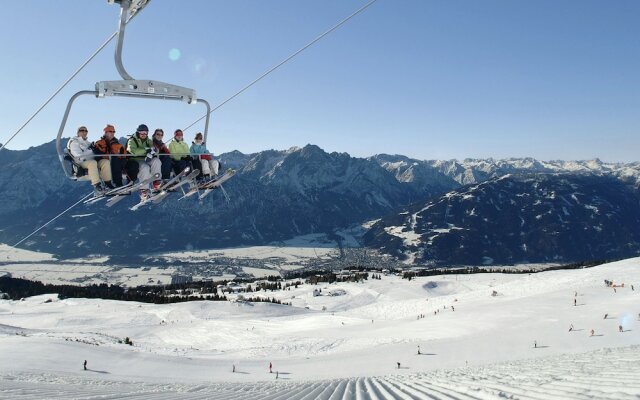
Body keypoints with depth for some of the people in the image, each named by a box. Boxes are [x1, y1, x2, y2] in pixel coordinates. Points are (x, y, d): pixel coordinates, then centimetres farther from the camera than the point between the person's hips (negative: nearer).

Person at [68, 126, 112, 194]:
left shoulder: (87, 142, 28)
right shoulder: (74, 142, 2)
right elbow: (78, 155, -13)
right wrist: (91, 151, -10)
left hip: (92, 160, 7)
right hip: (80, 163, -7)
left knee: (106, 162, -17)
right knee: (92, 163, -39)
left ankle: (108, 183, -23)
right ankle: (96, 186, -44)